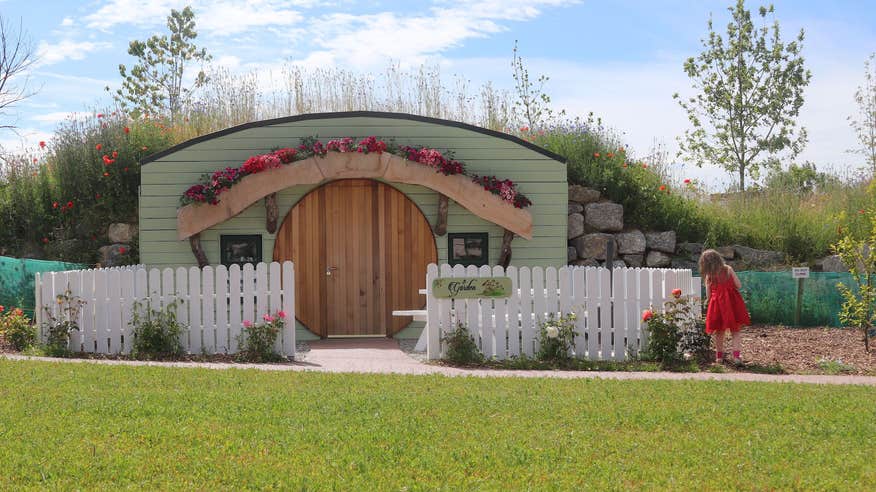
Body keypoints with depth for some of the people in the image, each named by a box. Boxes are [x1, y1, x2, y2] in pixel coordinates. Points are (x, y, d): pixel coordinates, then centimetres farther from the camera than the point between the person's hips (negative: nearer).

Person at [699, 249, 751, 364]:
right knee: (735, 330, 6)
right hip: (732, 302, -1)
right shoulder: (728, 269, -1)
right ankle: (736, 355, -3)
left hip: (717, 304, 1)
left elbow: (708, 295, 4)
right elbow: (739, 286, -1)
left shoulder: (708, 276, 1)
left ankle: (719, 355, 21)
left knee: (719, 331, 13)